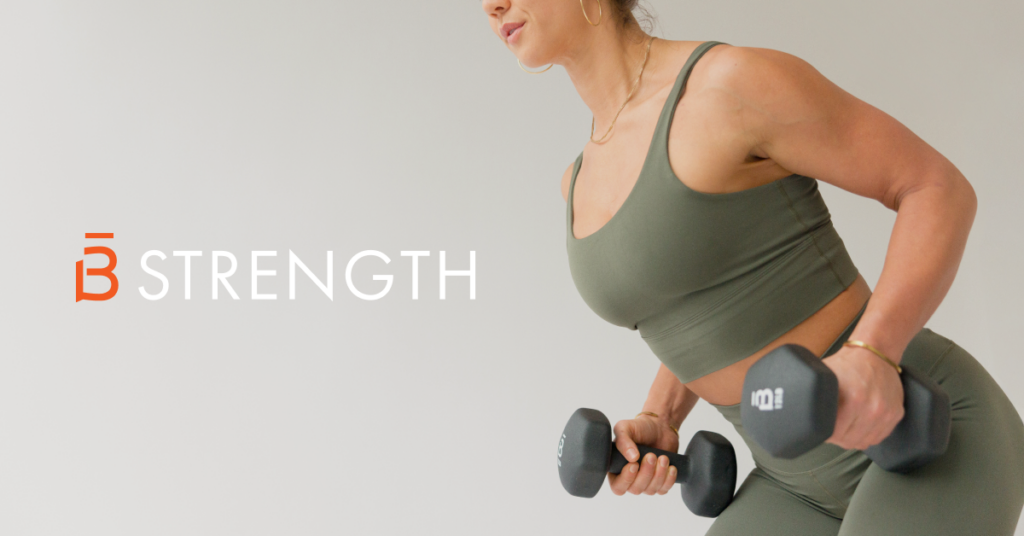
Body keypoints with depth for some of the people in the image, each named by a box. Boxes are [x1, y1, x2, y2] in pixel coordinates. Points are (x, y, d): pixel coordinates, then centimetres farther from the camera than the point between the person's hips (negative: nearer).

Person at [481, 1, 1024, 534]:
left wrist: (872, 355, -30)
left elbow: (941, 190, -13)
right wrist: (654, 428, 0)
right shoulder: (585, 182, 7)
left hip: (937, 438, -7)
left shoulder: (739, 79, -18)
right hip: (818, 475, 7)